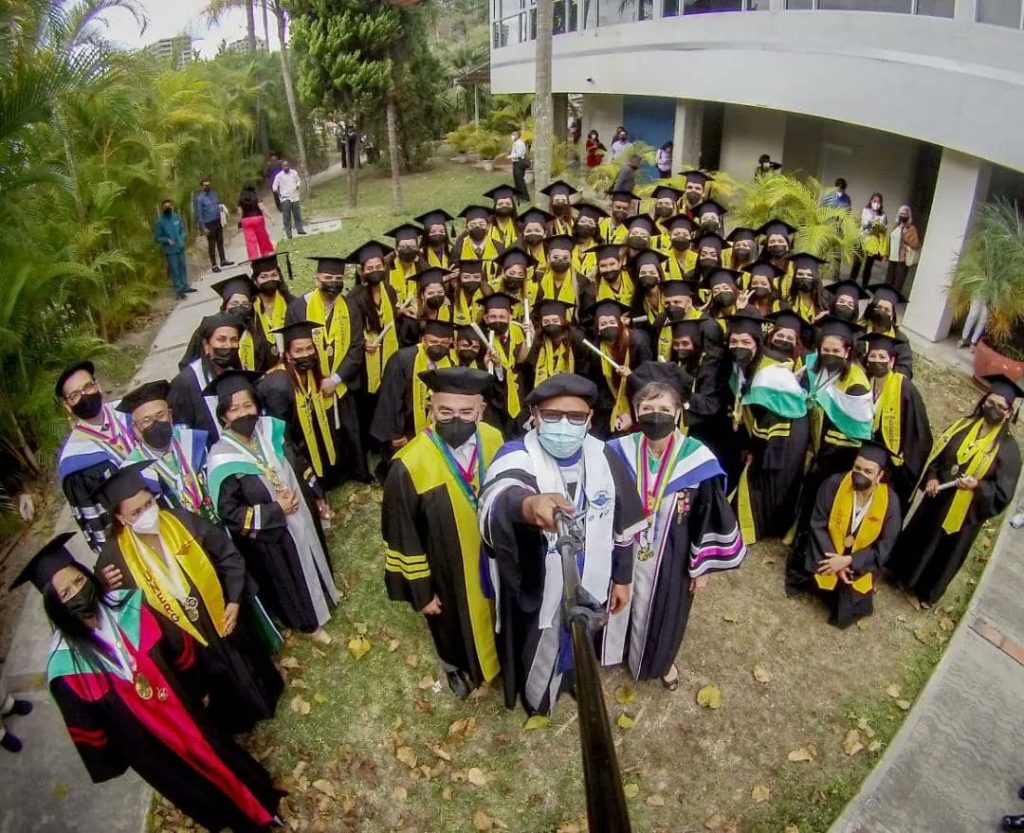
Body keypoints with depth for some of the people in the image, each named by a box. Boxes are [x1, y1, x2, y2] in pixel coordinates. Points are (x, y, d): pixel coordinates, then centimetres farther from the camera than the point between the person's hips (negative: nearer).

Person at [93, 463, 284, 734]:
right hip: (182, 644, -1)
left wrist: (234, 601, -11)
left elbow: (230, 557, -8)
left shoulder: (184, 521, -18)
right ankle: (236, 723, 53)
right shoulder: (115, 555, -20)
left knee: (249, 666, 26)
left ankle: (265, 697, 57)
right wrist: (109, 590, -27)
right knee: (222, 688, 23)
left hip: (221, 617, 1)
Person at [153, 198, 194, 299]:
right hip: (170, 250, -5)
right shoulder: (160, 221, -13)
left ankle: (185, 286, 30)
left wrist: (182, 239, -3)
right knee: (174, 270, 1)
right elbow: (157, 238, -7)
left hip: (180, 248, 5)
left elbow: (182, 229, 13)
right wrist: (167, 240, -21)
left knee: (183, 267, 16)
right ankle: (179, 290, 7)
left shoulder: (177, 217, -2)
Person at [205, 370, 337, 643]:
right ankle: (309, 622, 44)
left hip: (300, 516, 5)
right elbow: (228, 512, -23)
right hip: (270, 536, -5)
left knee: (313, 559, 30)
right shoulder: (222, 461, -28)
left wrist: (317, 495, 9)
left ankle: (324, 592, 59)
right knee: (289, 580, 18)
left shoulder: (270, 430, -13)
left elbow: (300, 465, 3)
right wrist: (275, 511, -25)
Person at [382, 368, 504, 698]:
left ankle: (494, 658, 62)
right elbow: (403, 538, -19)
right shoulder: (409, 465, -32)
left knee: (493, 613, 29)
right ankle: (457, 667, 58)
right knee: (454, 622, 24)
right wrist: (421, 591, -11)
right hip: (448, 571, -3)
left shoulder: (494, 440, -18)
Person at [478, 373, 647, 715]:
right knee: (538, 656, 22)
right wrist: (528, 504, -71)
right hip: (536, 592, -3)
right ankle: (536, 700, 55)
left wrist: (622, 578, 8)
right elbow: (498, 496, -50)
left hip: (590, 585, 3)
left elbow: (623, 523, 1)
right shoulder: (517, 456, -25)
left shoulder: (605, 458, -13)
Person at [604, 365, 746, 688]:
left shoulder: (697, 461, -21)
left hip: (671, 560, -1)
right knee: (622, 608, 21)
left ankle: (662, 661, 52)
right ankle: (620, 648, 52)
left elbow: (711, 518, -10)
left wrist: (703, 567, -4)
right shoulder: (620, 453, -16)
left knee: (663, 612, 22)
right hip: (624, 554, 1)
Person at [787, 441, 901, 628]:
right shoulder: (834, 483, -21)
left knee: (846, 609, -9)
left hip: (860, 562, -1)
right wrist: (835, 561, -20)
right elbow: (818, 524, -13)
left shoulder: (890, 501, -19)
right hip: (828, 552, 2)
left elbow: (884, 547, -12)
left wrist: (848, 561, -22)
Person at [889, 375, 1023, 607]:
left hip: (964, 513, -4)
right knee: (917, 539, 20)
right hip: (937, 499, 4)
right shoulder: (963, 425, -3)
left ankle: (928, 592, 37)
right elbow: (936, 453, 6)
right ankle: (905, 576, 43)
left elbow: (1003, 493, -13)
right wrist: (932, 477, -9)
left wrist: (978, 485, -30)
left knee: (945, 554, 15)